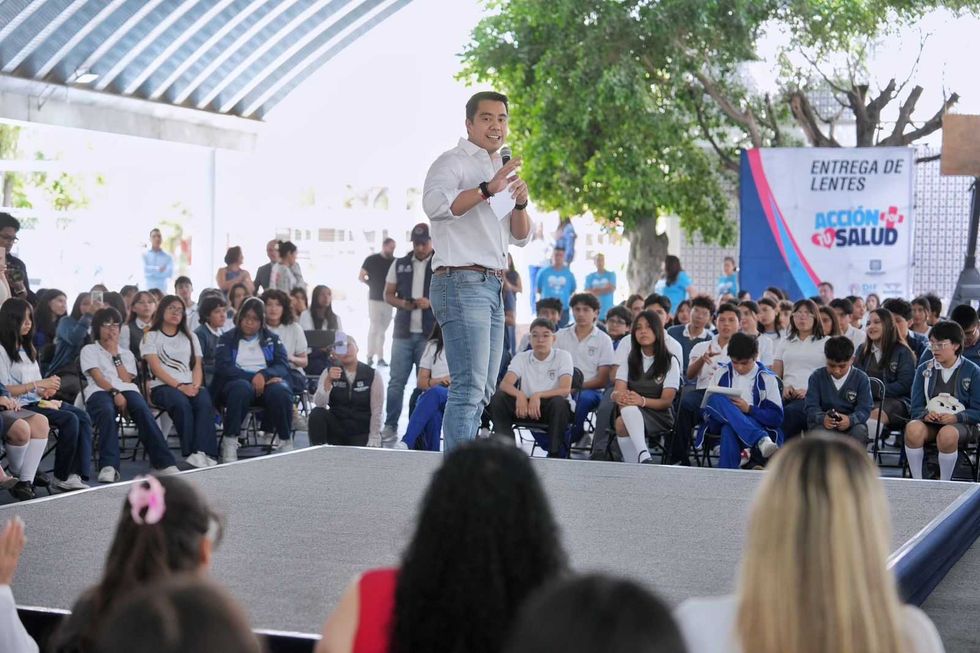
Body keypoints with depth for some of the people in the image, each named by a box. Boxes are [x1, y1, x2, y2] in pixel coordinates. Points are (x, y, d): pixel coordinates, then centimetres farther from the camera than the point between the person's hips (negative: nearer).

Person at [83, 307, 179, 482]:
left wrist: (115, 354, 9)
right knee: (107, 411, -41)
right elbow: (98, 378, 2)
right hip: (99, 391, -3)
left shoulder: (126, 353, 31)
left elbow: (126, 379, 11)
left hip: (127, 389, 3)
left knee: (143, 410, -33)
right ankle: (109, 466, -51)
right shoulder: (89, 350, 20)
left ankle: (165, 463, -42)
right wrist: (115, 393, -15)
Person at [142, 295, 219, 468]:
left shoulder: (191, 337, 26)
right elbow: (156, 368, -1)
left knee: (205, 403, -32)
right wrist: (179, 386, -15)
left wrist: (196, 385, -7)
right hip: (162, 386, -3)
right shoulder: (151, 337, 12)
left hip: (190, 385, 3)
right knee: (182, 404, -37)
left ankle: (205, 453, -43)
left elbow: (198, 366, 15)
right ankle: (191, 453, -39)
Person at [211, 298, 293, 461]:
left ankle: (286, 441, -19)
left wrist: (264, 375, -19)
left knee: (280, 391, -33)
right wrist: (252, 377, -17)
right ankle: (230, 443, -31)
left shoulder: (272, 339, 18)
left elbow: (283, 365, 2)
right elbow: (223, 367, -4)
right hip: (238, 382, -1)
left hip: (266, 382, 2)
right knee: (242, 388, -38)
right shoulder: (227, 339, 13)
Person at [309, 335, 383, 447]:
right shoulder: (329, 372, -1)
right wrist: (328, 380, -30)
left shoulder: (373, 375, -6)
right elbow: (319, 404, -15)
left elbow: (376, 412, -7)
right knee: (317, 413, -26)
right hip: (336, 428, 3)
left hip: (362, 433, -3)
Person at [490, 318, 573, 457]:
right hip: (526, 405, 3)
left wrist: (538, 396, -33)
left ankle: (555, 454, -20)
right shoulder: (521, 358, 3)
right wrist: (519, 395, -34)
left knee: (559, 402, -37)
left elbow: (565, 390, -18)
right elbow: (505, 384, -12)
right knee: (498, 398, -20)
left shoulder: (563, 356, -5)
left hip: (552, 409, -3)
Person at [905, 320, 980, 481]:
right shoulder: (924, 369, 11)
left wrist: (955, 417, -18)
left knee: (947, 434, -39)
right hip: (929, 422, 3)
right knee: (913, 429, -34)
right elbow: (916, 407, 9)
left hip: (960, 424, -2)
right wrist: (926, 414, -14)